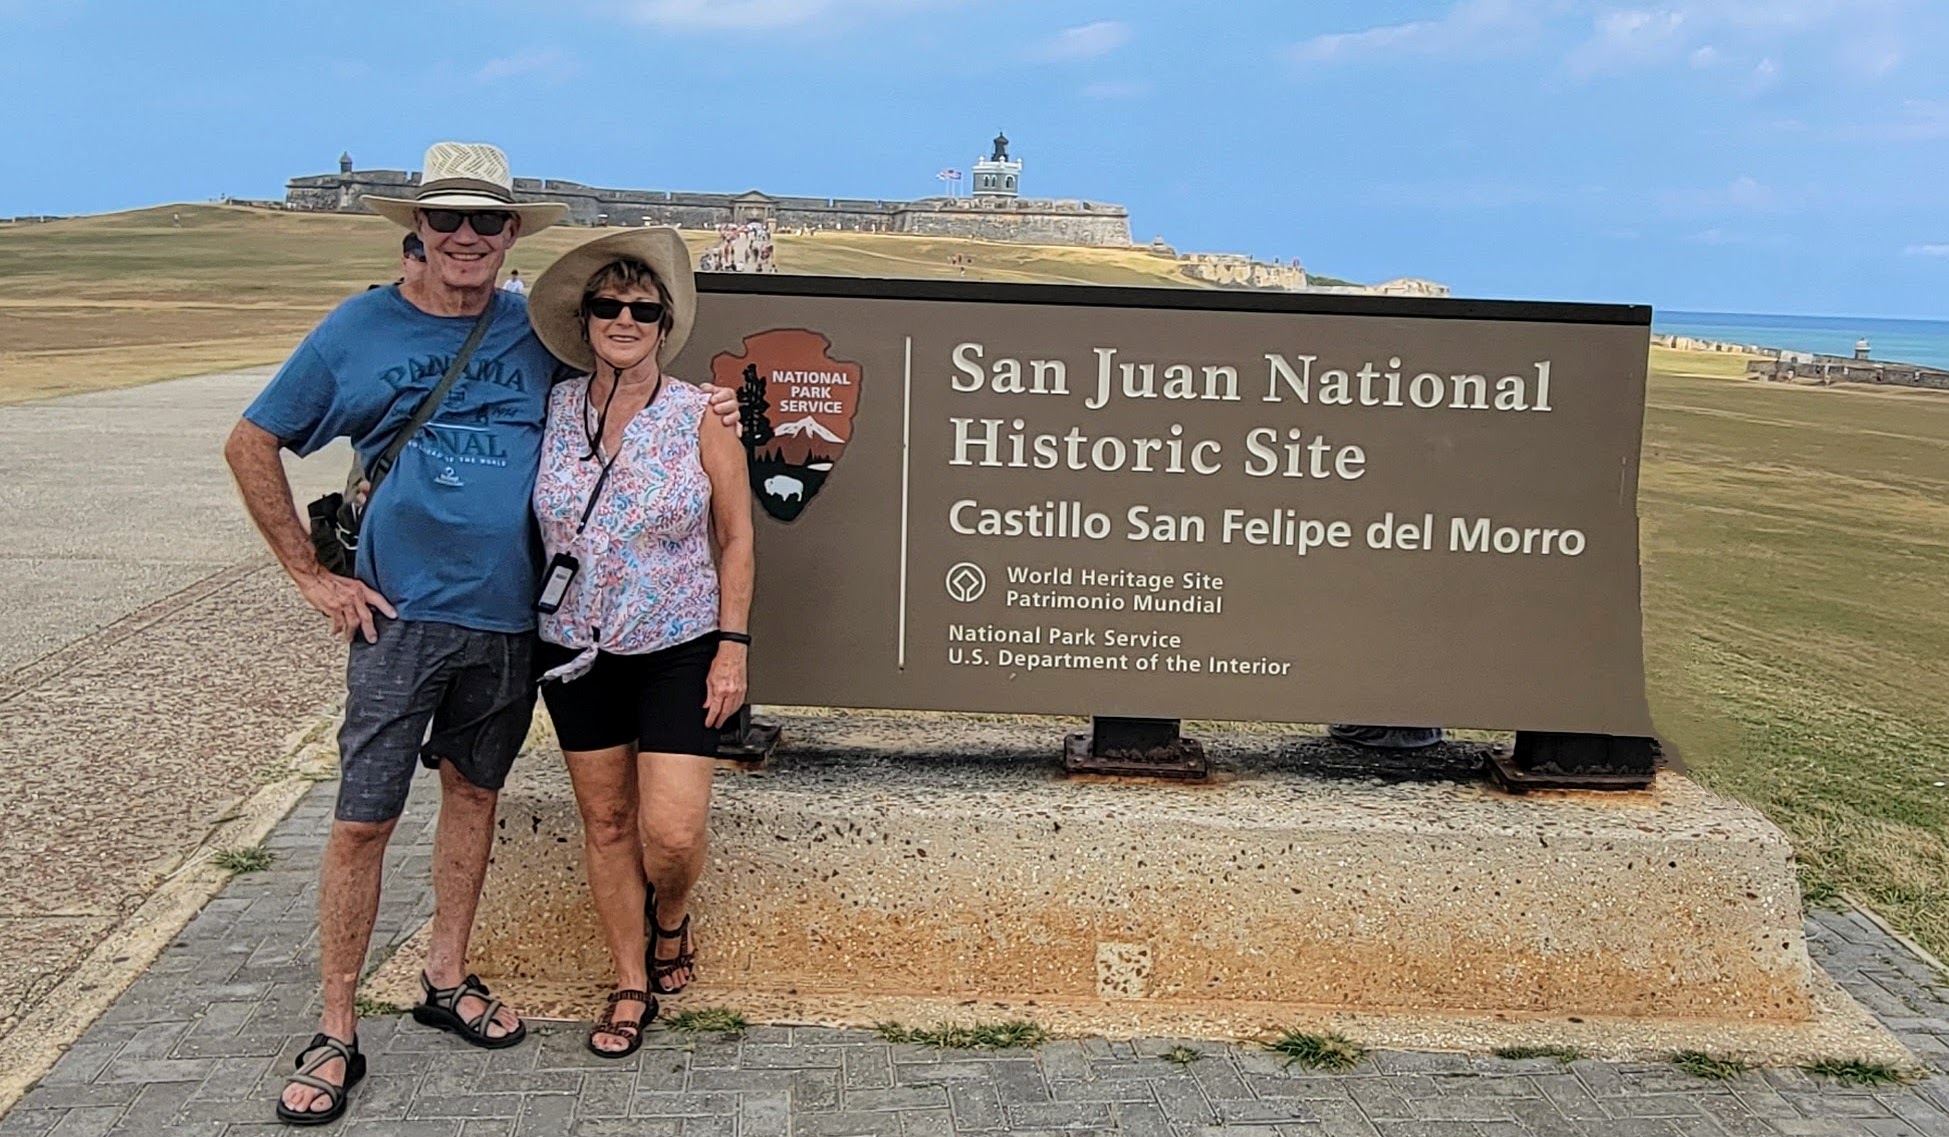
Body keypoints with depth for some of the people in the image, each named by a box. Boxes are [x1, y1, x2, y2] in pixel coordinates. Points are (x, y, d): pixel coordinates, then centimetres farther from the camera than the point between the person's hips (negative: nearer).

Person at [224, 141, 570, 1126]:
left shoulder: (536, 332, 4)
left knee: (474, 790, 15)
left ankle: (446, 979, 31)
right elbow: (251, 444, 4)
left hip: (509, 612, 3)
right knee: (363, 819, -3)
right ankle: (336, 1033, 9)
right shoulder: (359, 330, -2)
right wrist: (309, 574, 0)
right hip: (400, 610, -3)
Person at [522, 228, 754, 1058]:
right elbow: (533, 516, 9)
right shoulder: (553, 408, -2)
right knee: (606, 822, 10)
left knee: (672, 834, -8)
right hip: (576, 648, 3)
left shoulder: (700, 418, -8)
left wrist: (732, 644, -7)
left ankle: (669, 921, 28)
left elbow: (735, 536, -3)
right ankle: (631, 985, 27)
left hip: (677, 651, -2)